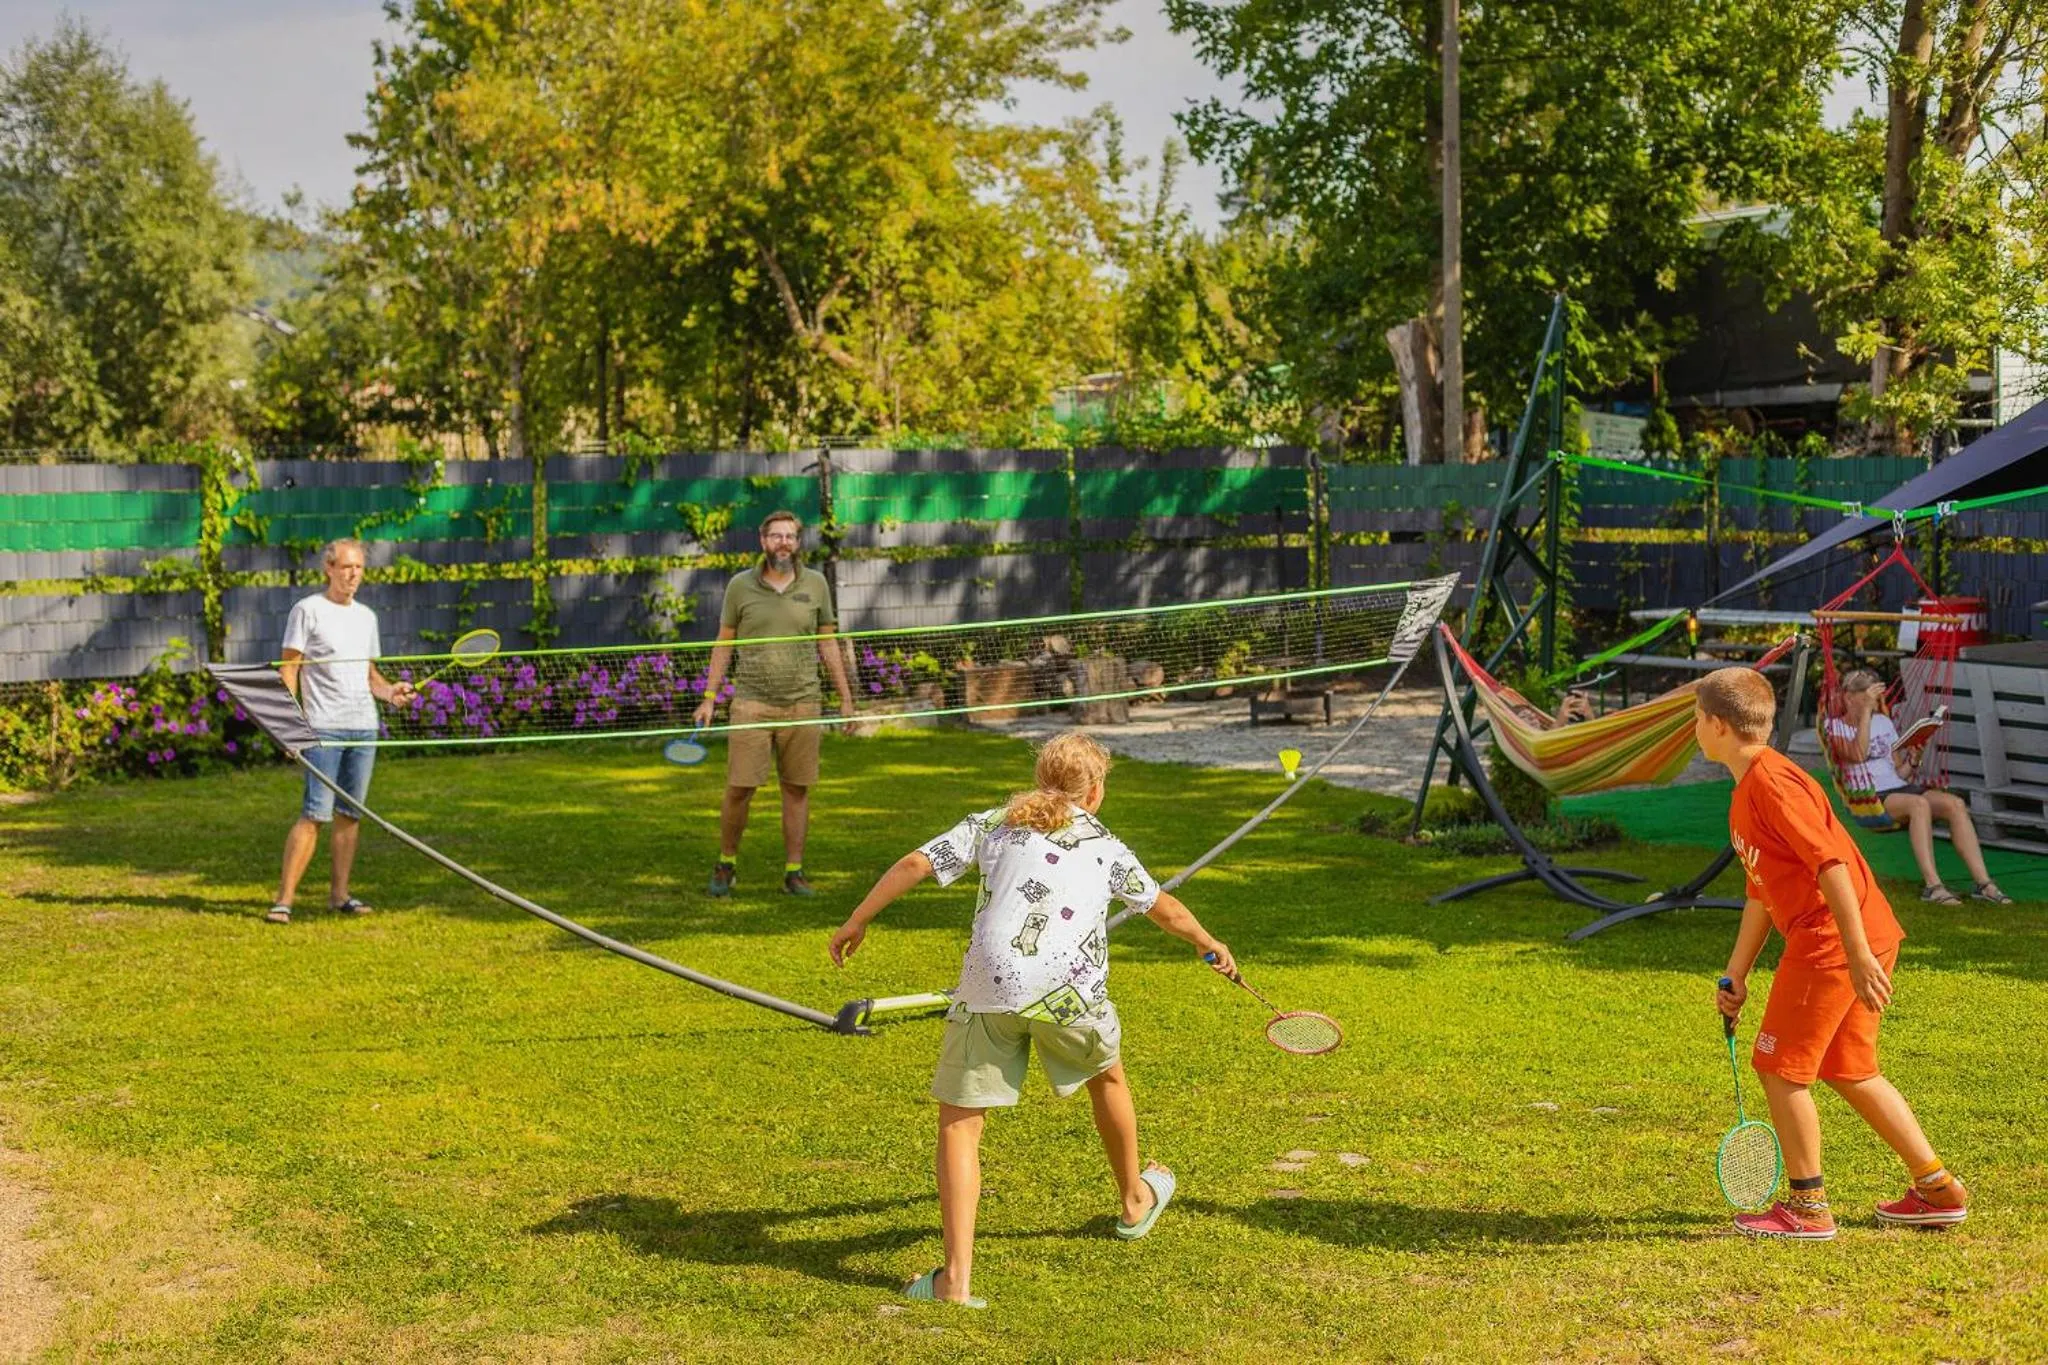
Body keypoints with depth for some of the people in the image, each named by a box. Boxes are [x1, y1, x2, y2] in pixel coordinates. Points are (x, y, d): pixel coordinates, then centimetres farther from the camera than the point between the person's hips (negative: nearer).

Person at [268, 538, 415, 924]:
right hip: (323, 729, -6)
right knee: (315, 814, -12)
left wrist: (390, 690, 2)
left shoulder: (367, 617, 17)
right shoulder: (307, 610, 0)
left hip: (364, 728, 6)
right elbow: (289, 668, -3)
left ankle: (339, 893, 15)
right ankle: (284, 899, -10)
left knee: (350, 814, 7)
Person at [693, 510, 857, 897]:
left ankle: (794, 872, 14)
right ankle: (726, 864, 15)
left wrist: (846, 697, 9)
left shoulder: (815, 584, 6)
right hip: (751, 702, -1)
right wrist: (709, 698, 5)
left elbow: (828, 644, 12)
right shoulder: (740, 586, 3)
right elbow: (723, 645, 9)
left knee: (797, 790, 4)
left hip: (802, 703, 1)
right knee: (739, 789, -4)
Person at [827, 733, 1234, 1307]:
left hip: (990, 987, -1)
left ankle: (956, 1277, -7)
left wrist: (858, 919, 18)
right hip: (1070, 990, 1)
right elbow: (1166, 909, 35)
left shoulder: (992, 823, 19)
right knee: (1107, 1076, 31)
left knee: (958, 1123, 5)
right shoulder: (1108, 847, 22)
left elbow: (916, 863, 10)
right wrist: (1211, 945, 53)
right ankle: (1136, 1201, 53)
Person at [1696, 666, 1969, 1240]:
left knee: (1780, 1067, -1)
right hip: (1835, 943, 10)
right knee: (1850, 1072, 17)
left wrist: (1858, 956, -26)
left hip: (1833, 941, -10)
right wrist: (1736, 974, 23)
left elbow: (1831, 864, -22)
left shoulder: (1771, 782, -15)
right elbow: (1762, 892, 23)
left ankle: (1807, 1208, 8)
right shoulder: (1745, 794, 17)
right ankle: (1938, 1188, 22)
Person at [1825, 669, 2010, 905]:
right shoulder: (1835, 726, 2)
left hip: (1900, 788, 6)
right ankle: (1932, 885, -41)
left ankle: (1982, 882, -26)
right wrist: (1866, 711, -18)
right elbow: (1858, 754, -20)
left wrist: (1913, 761, -2)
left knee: (1955, 803, -20)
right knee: (1919, 804, -35)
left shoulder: (1883, 721, 20)